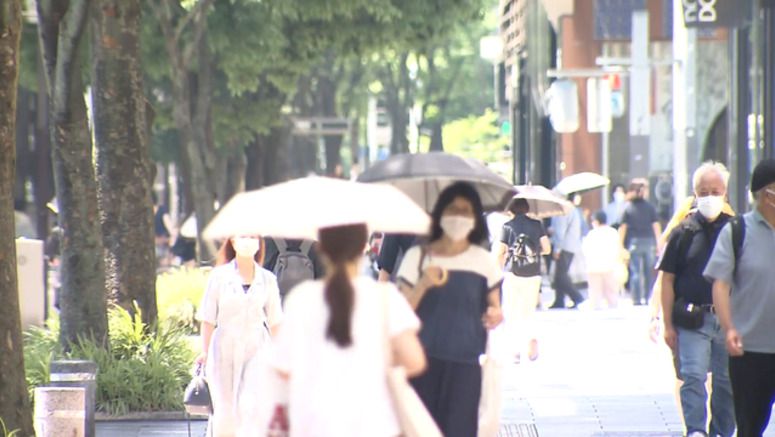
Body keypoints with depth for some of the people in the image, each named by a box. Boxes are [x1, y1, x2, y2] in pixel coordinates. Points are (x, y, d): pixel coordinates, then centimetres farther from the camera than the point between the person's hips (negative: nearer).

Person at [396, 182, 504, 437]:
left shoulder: (484, 261, 6)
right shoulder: (417, 257, 3)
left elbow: (494, 308, 13)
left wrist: (495, 316, -10)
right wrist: (423, 285, -18)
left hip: (465, 364, 0)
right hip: (424, 361, 0)